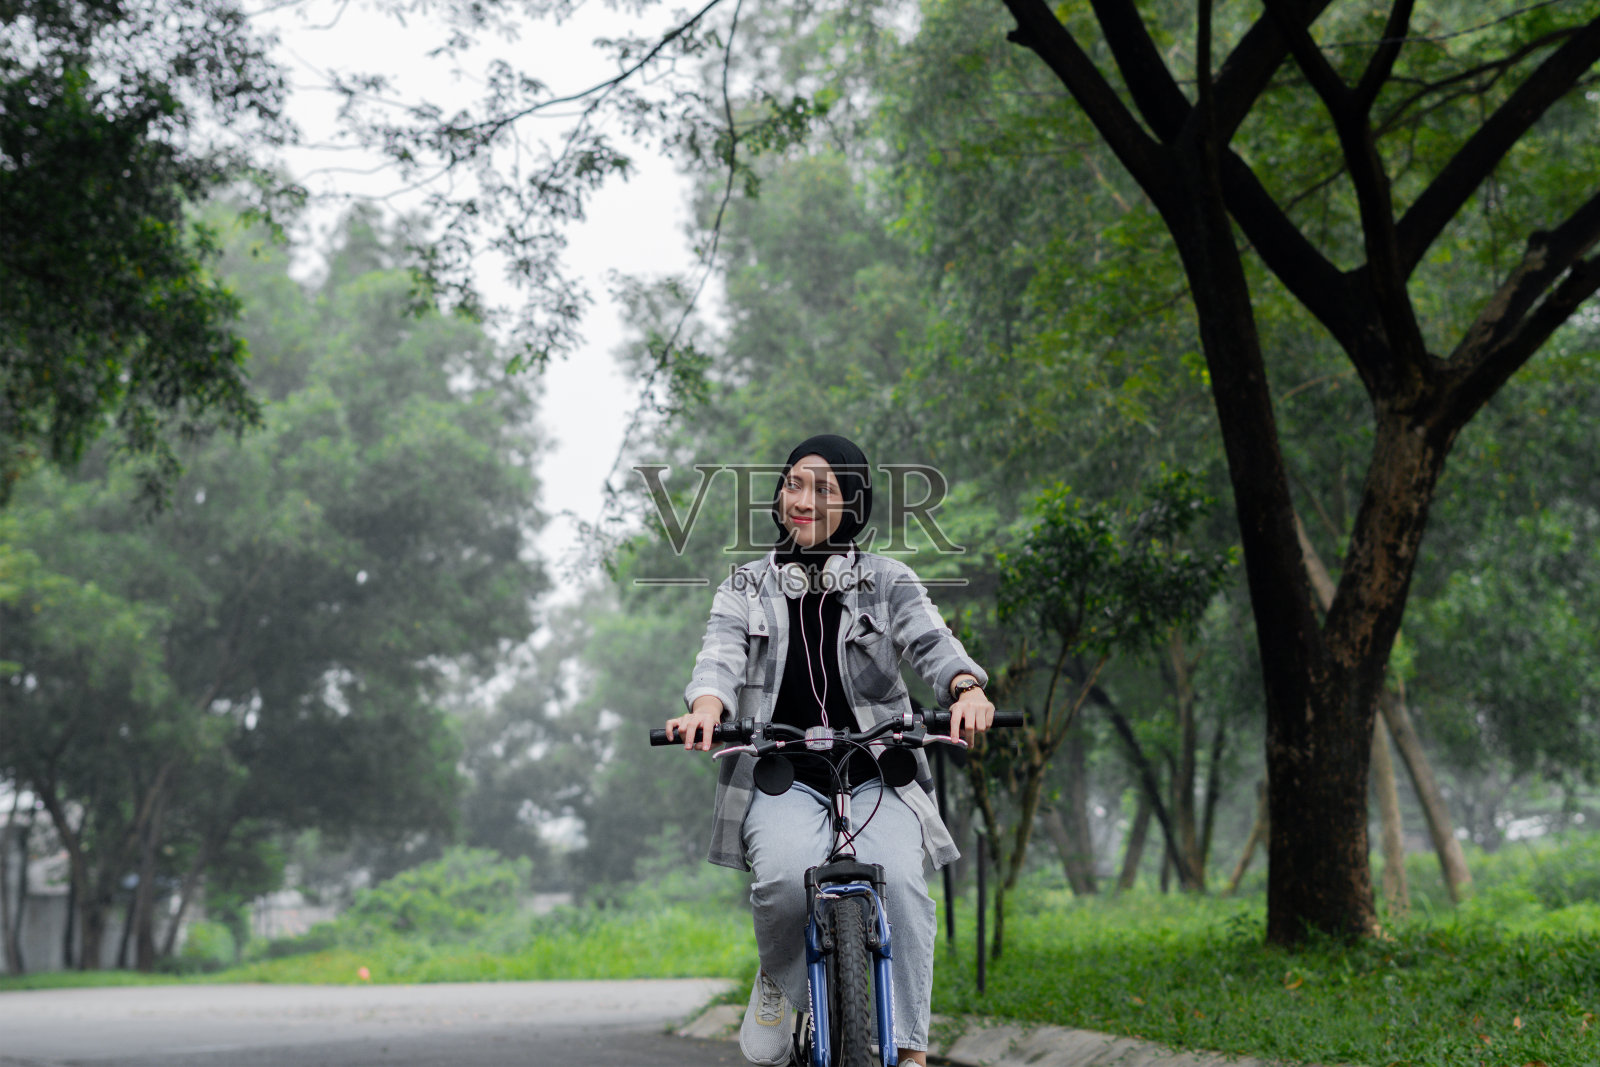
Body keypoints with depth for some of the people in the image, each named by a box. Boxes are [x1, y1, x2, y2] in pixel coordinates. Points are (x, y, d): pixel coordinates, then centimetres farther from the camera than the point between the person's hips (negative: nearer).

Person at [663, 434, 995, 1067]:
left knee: (898, 879, -30)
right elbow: (721, 655, -6)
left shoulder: (888, 582, 10)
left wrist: (968, 690, -32)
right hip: (782, 780, 0)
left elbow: (931, 641, -8)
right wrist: (706, 706, -30)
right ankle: (779, 979, 1)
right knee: (786, 878, -32)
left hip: (875, 777, 0)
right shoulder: (746, 589, 13)